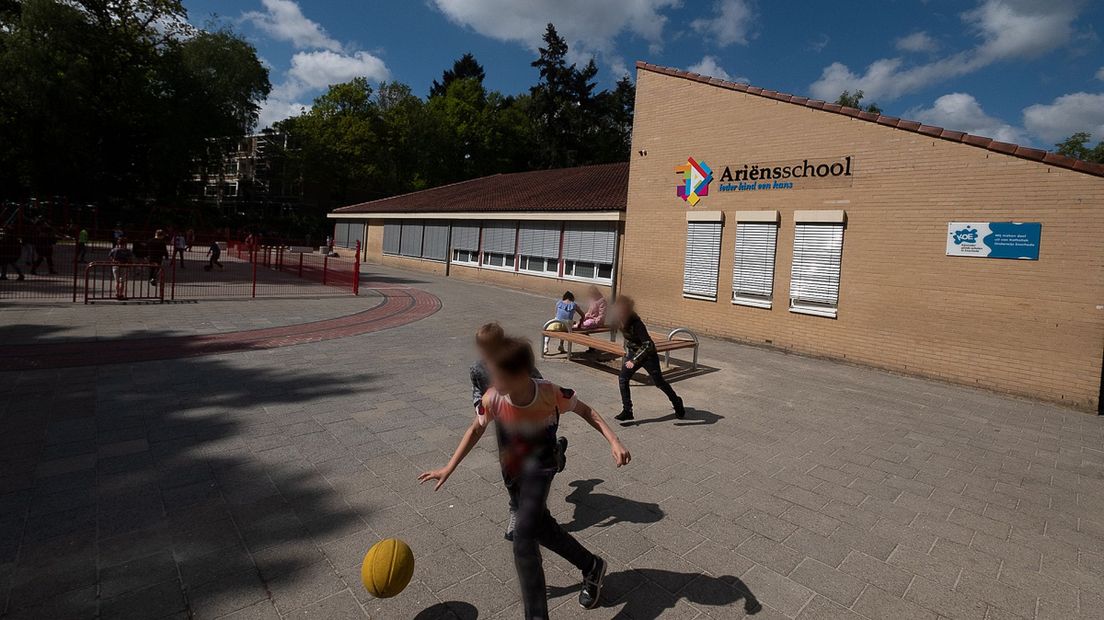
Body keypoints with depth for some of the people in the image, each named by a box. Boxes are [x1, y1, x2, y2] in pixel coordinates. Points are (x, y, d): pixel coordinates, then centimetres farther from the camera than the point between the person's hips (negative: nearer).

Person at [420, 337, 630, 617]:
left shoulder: (551, 393, -30)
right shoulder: (493, 398, -25)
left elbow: (585, 410, -11)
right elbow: (476, 429, -4)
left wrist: (614, 441, -22)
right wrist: (448, 468, -3)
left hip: (540, 465, -4)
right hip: (514, 469, 4)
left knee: (523, 537, -17)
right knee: (541, 527, 16)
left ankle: (536, 614, -2)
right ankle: (592, 566, 40)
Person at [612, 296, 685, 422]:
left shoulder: (636, 324, -33)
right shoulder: (621, 321, -10)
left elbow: (648, 345, -36)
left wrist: (634, 361, -37)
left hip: (648, 355, -7)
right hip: (633, 353, 7)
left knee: (659, 382, 7)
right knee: (622, 379, -6)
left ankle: (677, 403, 32)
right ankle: (627, 411, 0)